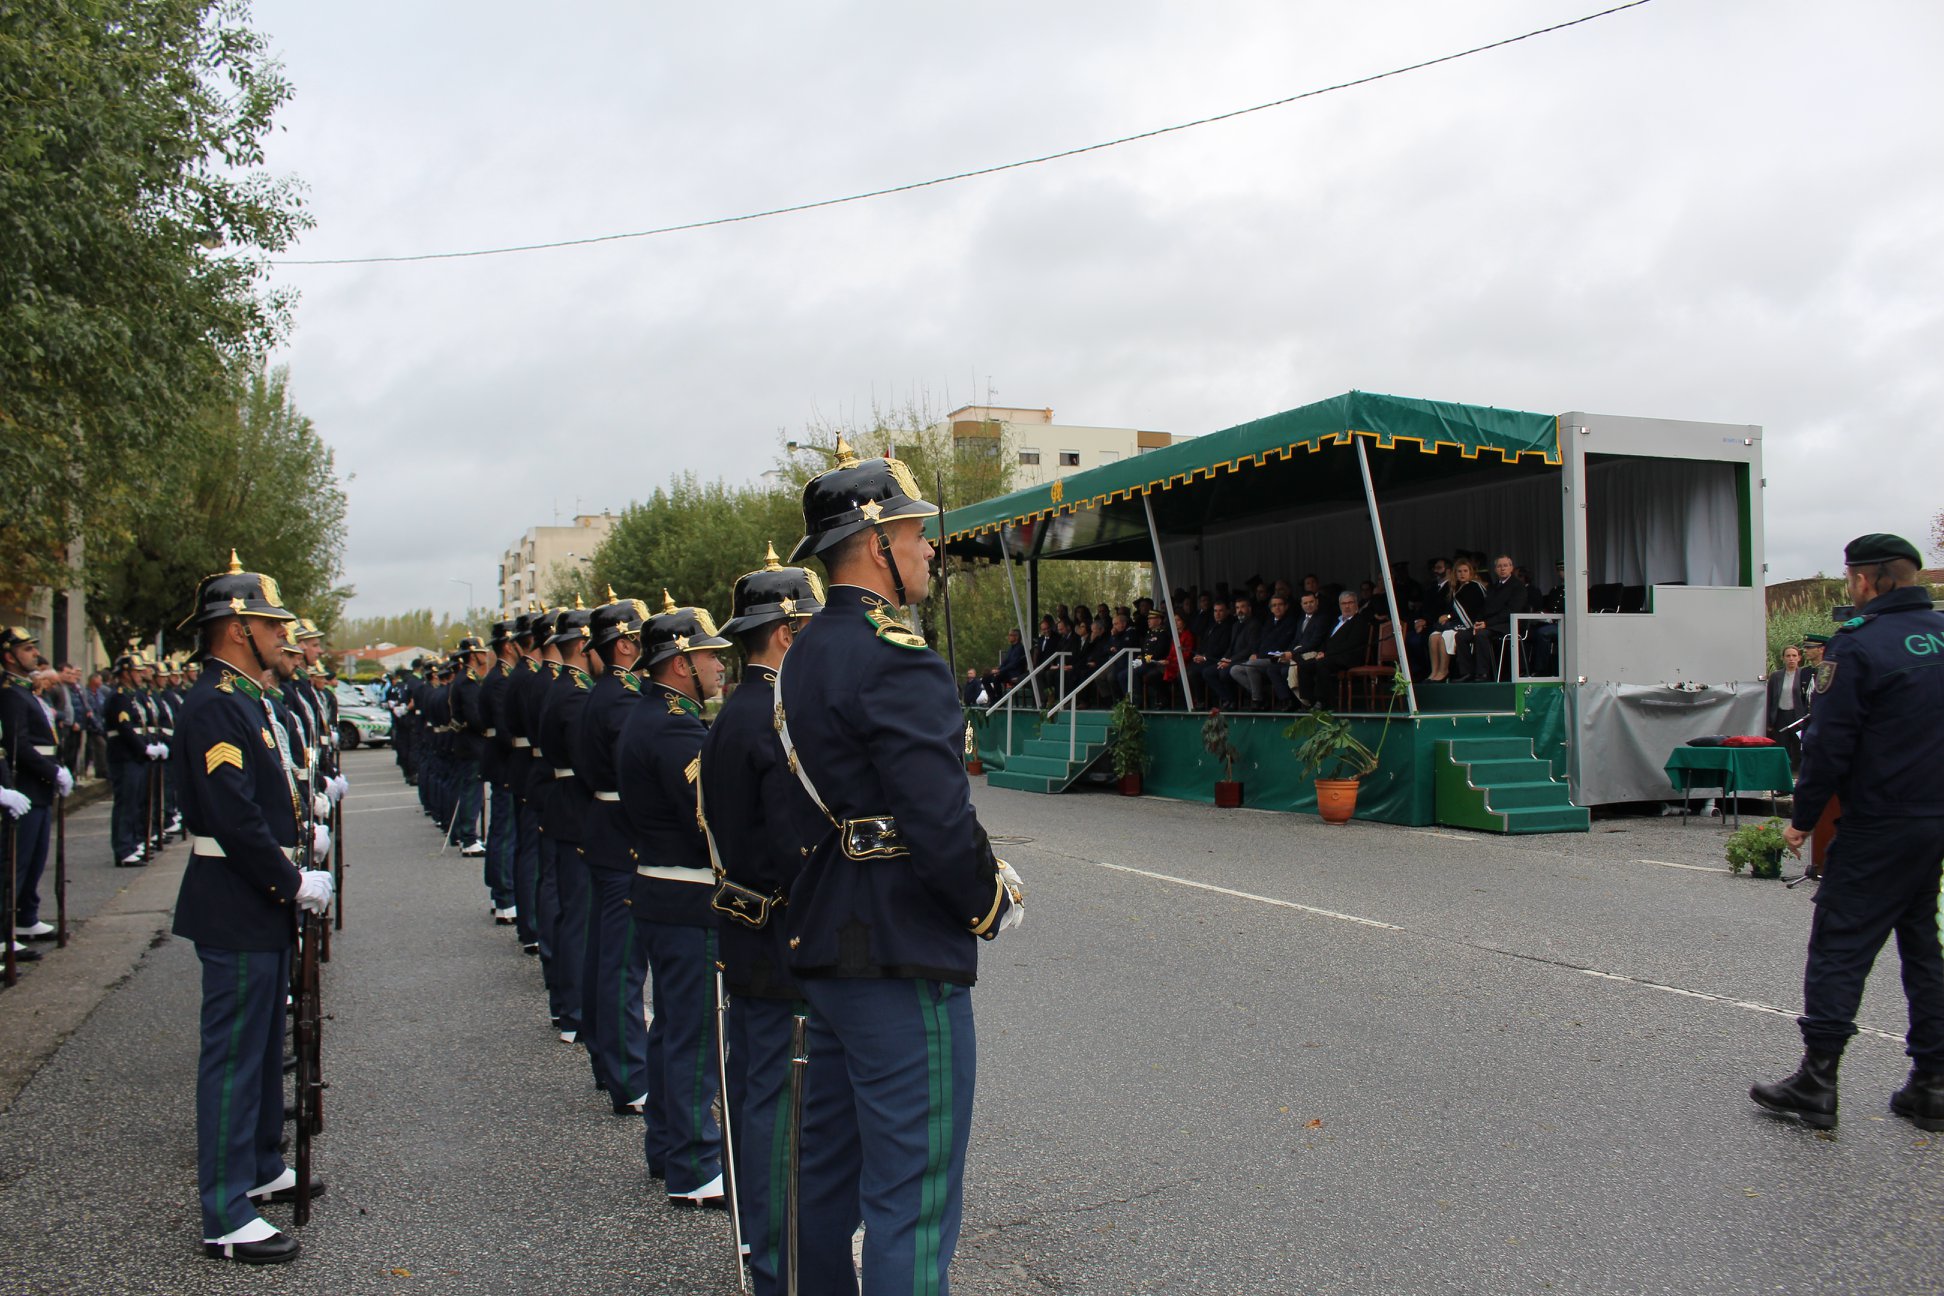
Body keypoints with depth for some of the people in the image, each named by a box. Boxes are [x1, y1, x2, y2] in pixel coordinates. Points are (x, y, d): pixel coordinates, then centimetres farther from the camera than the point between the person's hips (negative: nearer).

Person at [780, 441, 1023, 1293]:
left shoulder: (804, 654, 11)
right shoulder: (894, 656, -19)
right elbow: (940, 816, -26)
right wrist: (994, 901, -8)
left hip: (824, 948, 10)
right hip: (903, 962, -10)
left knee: (829, 1166, 21)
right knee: (911, 1195, 0)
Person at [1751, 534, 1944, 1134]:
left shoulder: (1858, 644, -14)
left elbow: (1829, 744, -14)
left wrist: (1803, 818, -4)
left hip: (1878, 827, -7)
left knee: (1839, 947, -3)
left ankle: (1816, 1081, -2)